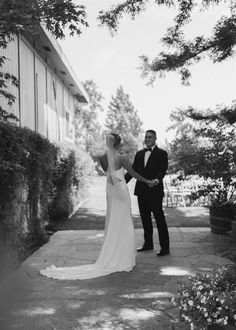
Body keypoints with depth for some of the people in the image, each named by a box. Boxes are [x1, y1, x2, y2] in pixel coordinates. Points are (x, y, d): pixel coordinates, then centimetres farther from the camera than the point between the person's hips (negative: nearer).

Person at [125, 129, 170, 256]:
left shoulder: (162, 154, -1)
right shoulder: (139, 154, 16)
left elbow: (162, 170, -13)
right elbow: (133, 170, 12)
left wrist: (157, 180, -33)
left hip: (155, 191, -6)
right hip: (141, 191, 6)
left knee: (159, 219, -4)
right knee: (145, 218, 14)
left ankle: (165, 247, 2)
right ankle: (148, 244, 27)